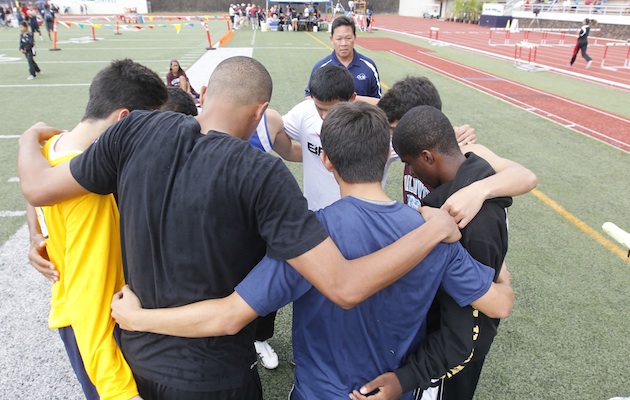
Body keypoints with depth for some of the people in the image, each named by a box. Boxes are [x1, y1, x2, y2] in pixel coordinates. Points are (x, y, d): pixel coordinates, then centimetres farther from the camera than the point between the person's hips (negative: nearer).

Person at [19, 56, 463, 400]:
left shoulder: (137, 130, -14)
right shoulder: (260, 174, -26)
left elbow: (38, 188, -1)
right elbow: (344, 287, -29)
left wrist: (31, 136, 20)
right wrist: (434, 229, -17)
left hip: (135, 355, 5)